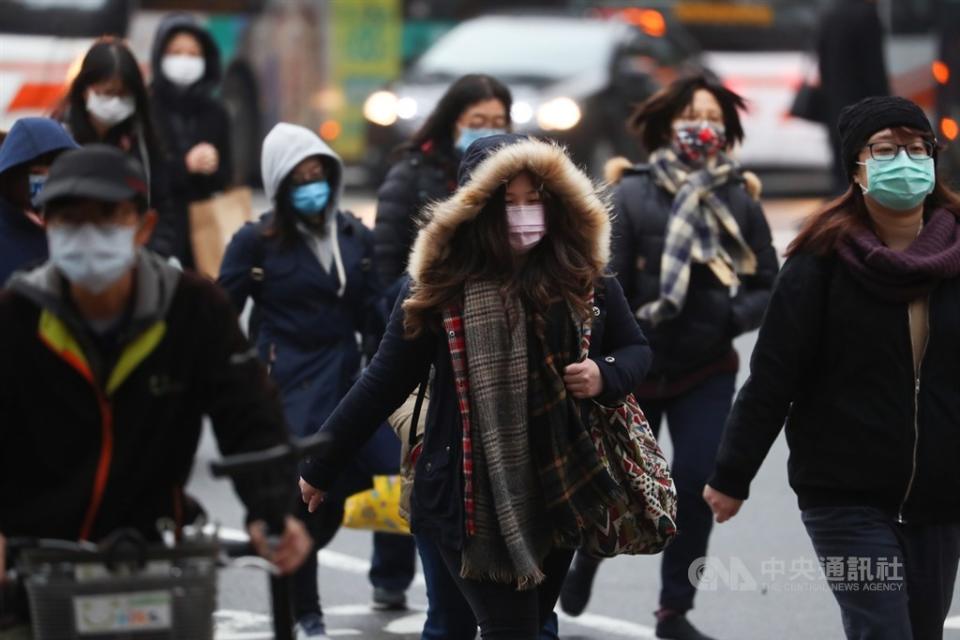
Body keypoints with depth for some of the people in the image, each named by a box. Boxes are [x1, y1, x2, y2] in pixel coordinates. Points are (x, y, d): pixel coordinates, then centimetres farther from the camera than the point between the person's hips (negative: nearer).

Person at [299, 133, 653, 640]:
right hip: (473, 500, -4)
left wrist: (606, 377, -9)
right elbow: (384, 382, 0)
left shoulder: (582, 276, 0)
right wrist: (320, 466, 4)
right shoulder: (440, 286, -8)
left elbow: (636, 349, 15)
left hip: (558, 493, 4)